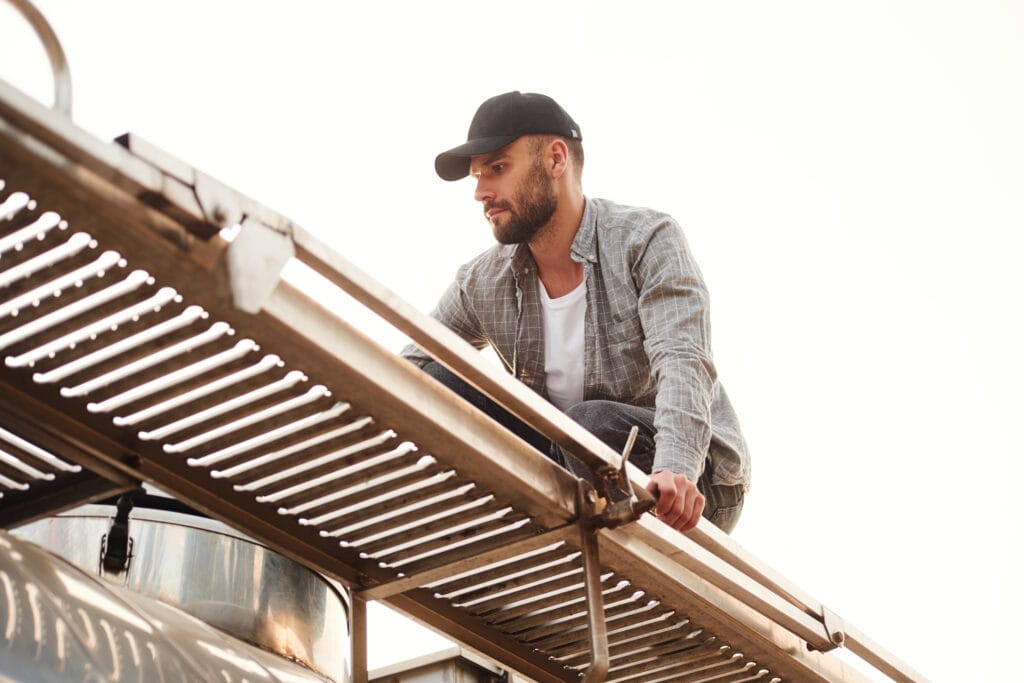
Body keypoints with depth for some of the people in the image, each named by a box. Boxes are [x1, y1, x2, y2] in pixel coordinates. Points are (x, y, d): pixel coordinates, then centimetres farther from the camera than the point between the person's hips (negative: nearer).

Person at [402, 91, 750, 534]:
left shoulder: (646, 241, -14)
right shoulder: (482, 284, 0)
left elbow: (682, 363, -29)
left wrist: (674, 470, -47)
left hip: (693, 489, -4)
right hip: (573, 475, 5)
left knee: (594, 423, -36)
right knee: (442, 386, -11)